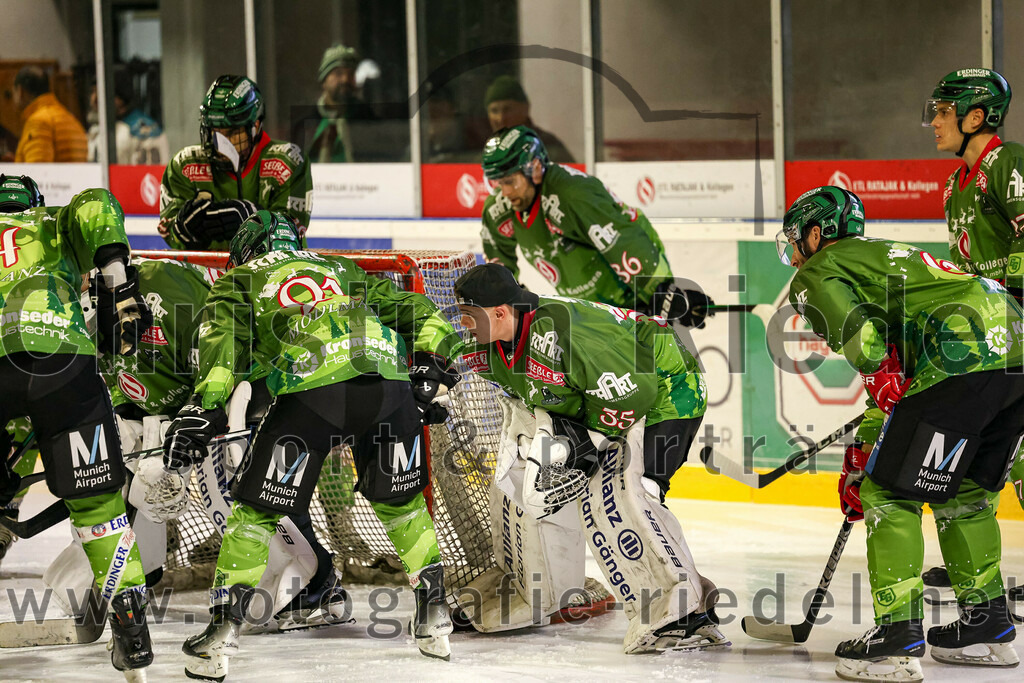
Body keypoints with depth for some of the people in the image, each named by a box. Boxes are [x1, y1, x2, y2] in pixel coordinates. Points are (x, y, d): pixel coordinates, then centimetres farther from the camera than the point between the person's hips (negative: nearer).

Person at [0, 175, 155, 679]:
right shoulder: (56, 226, 30)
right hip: (63, 355, -1)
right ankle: (131, 629, 6)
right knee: (94, 499, 10)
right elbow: (94, 206, 4)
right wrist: (118, 285, -1)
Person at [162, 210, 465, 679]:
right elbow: (417, 310, 30)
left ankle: (223, 627, 4)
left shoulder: (239, 281, 25)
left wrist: (204, 408, -4)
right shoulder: (341, 269, 37)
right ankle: (434, 612, 25)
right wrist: (431, 365, 26)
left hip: (312, 386, -3)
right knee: (400, 498, 25)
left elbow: (224, 339, 5)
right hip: (389, 379, 4)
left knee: (257, 507, 8)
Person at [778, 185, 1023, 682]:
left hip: (962, 357, -9)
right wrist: (865, 448, 42)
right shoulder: (889, 254, 38)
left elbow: (861, 337, -9)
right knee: (962, 493, 24)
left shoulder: (816, 274, 11)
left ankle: (897, 640, -6)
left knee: (891, 494, -1)